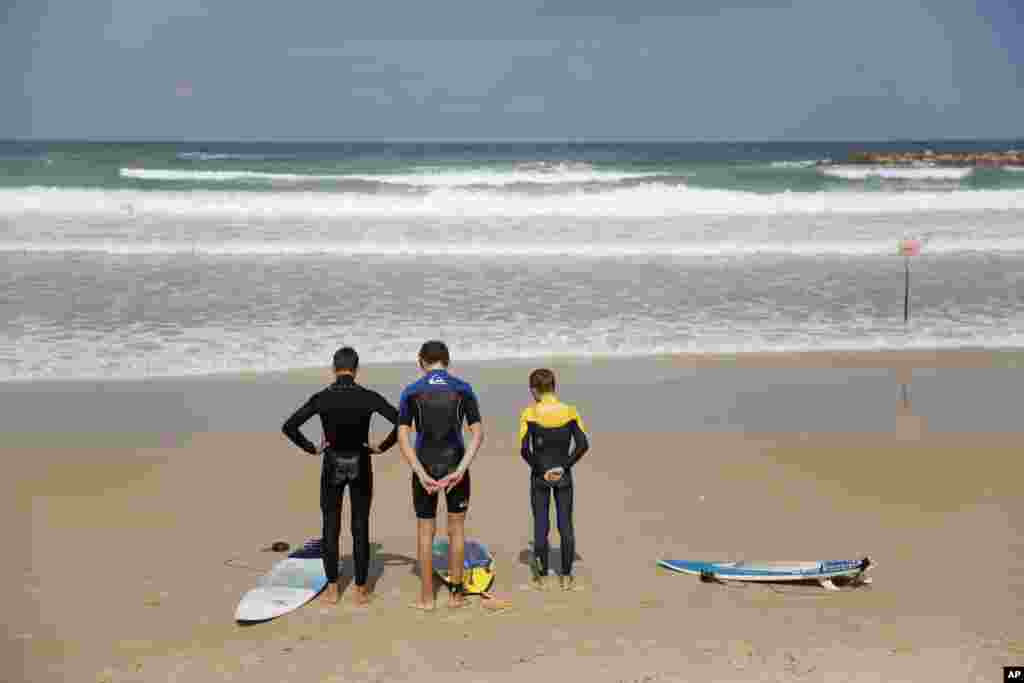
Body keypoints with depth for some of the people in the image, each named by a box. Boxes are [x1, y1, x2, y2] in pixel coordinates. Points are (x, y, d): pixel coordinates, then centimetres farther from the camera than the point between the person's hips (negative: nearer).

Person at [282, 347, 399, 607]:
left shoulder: (321, 398, -9)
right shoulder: (369, 397, -10)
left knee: (331, 528, 12)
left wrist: (311, 449, -1)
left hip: (332, 468, 0)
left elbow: (289, 427, -13)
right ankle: (360, 590, 12)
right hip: (361, 468, 0)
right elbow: (402, 423, -14)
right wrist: (382, 447, -2)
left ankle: (332, 589, 16)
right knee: (360, 528, 8)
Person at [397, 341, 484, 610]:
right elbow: (478, 433, -8)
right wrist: (460, 471, -13)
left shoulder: (411, 392, -3)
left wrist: (421, 475, -12)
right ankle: (456, 593, 18)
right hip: (456, 466, 0)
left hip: (425, 468, 0)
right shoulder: (464, 389, -2)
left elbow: (403, 437, -10)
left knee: (425, 531, 12)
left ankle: (427, 597, 17)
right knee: (456, 528, 14)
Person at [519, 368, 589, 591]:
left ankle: (542, 576, 17)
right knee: (566, 525, 9)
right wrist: (564, 466, -5)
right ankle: (566, 577, 15)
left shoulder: (529, 414, -11)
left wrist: (541, 469, -6)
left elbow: (524, 449, -16)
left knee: (541, 525, 9)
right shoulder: (570, 412, -5)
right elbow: (583, 444, -9)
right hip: (563, 476, 1)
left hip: (539, 477, -1)